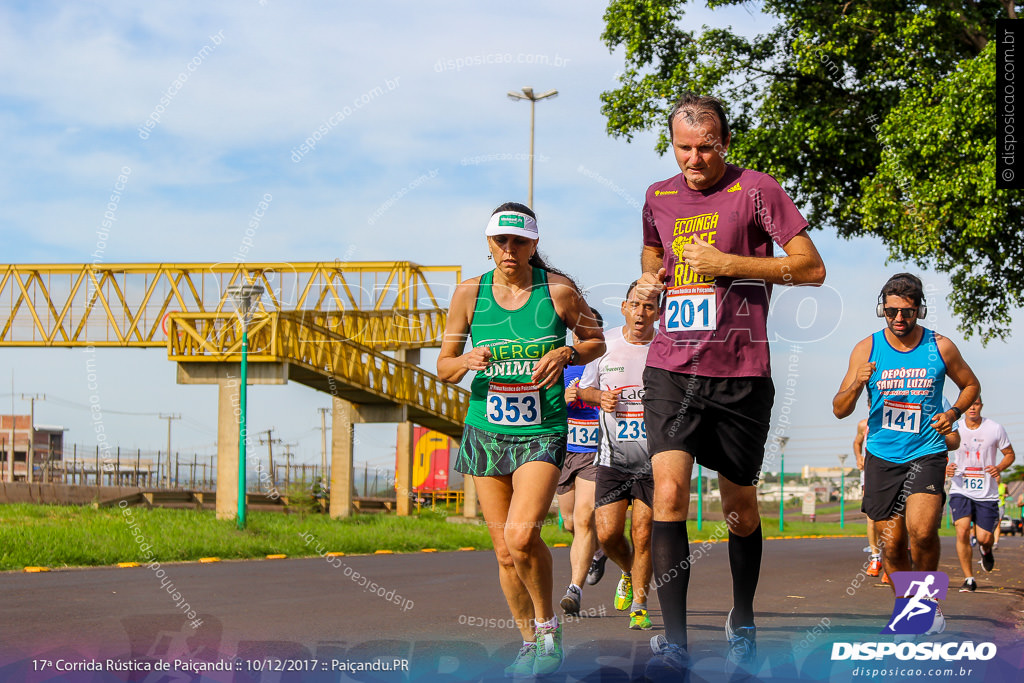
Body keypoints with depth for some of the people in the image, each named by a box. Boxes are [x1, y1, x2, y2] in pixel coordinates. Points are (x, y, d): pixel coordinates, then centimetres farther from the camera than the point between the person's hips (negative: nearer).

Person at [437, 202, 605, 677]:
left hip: (542, 433, -3)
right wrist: (467, 362, -17)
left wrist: (564, 354, -12)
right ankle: (528, 642, 24)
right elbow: (444, 367, 6)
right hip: (486, 433, 3)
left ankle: (548, 626, 1)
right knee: (504, 551, 6)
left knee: (522, 535, -22)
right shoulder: (469, 293, 0)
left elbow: (595, 341, 9)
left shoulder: (558, 290, -6)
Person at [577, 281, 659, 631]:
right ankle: (629, 573, 28)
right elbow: (584, 388, 13)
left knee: (642, 534, -5)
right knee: (607, 532, -5)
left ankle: (639, 605, 11)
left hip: (654, 460, -1)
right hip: (613, 457, 2)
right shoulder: (604, 345, 1)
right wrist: (600, 397, -9)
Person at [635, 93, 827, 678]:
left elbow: (812, 268, -6)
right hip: (672, 367, 2)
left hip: (740, 372, -2)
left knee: (740, 506, 10)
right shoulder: (659, 197, 12)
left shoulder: (756, 189, -2)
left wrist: (728, 264, -13)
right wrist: (650, 280, 10)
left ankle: (743, 624, 32)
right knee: (668, 491, -15)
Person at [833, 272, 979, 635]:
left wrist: (953, 413, -2)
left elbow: (970, 384, 17)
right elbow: (839, 410, -1)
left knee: (921, 530, -22)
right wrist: (857, 384, -21)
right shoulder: (867, 349, 0)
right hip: (882, 457, 2)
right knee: (892, 545, 3)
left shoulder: (940, 347, -1)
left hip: (926, 453, -2)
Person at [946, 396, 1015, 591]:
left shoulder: (995, 429, -3)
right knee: (962, 531, -18)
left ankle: (987, 550, 39)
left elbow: (1009, 454, 8)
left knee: (984, 538, -2)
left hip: (987, 492, 0)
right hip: (960, 489, 0)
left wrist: (999, 468, -13)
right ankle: (969, 579, -4)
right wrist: (946, 467, -9)